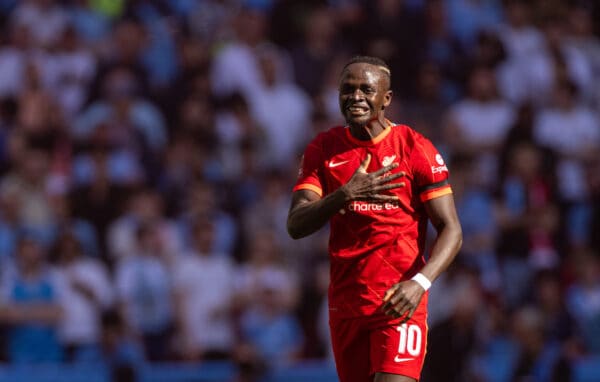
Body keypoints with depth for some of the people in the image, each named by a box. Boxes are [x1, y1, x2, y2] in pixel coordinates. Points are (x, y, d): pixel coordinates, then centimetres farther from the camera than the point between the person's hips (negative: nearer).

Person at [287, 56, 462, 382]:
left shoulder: (415, 148, -4)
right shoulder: (323, 149, 6)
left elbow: (450, 230, -5)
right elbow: (295, 226, -5)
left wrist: (420, 282, -23)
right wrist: (345, 195, -23)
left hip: (399, 304, -4)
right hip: (345, 304, 4)